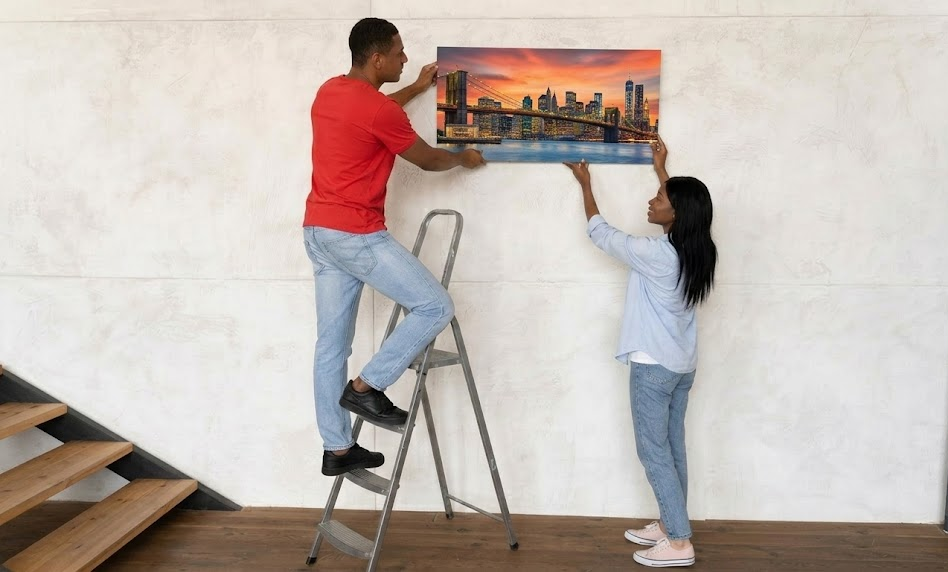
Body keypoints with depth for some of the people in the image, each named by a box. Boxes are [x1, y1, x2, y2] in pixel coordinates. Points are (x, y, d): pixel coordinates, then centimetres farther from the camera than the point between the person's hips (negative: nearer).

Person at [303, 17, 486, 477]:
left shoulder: (330, 91, 13)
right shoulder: (379, 109, -14)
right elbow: (428, 160, -1)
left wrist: (418, 88, 43)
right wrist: (464, 159, 20)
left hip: (318, 230, 10)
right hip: (355, 234, -10)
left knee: (331, 343, 10)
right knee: (436, 307, -2)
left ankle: (337, 450, 18)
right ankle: (366, 386, 2)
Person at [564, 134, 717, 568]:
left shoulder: (653, 253, -21)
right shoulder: (695, 250, 0)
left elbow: (600, 232, -7)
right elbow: (679, 207, 24)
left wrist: (585, 183, 7)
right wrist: (661, 172, 32)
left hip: (653, 366, -8)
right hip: (682, 365, 8)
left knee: (653, 451, 0)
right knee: (672, 448, 16)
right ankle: (669, 526, 27)